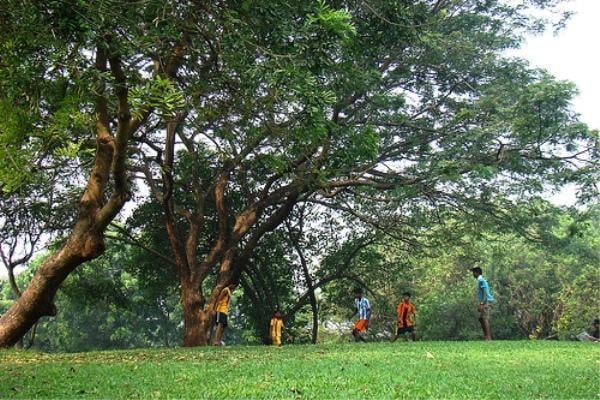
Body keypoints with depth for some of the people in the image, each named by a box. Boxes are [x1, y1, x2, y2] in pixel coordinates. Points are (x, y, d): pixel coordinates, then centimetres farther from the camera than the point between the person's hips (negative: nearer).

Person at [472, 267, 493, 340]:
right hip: (484, 302, 10)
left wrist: (481, 304, -22)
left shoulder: (481, 280, -11)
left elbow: (485, 293, -18)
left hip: (485, 302, -10)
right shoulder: (480, 280, 19)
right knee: (481, 318, 11)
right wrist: (480, 304, 23)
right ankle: (486, 335, 12)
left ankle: (488, 337, -13)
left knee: (485, 319, -11)